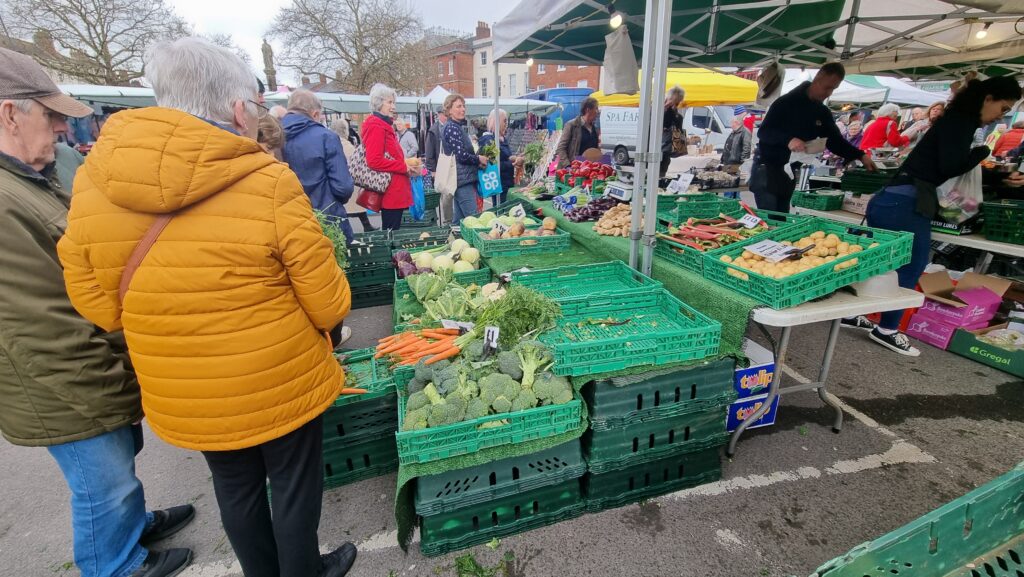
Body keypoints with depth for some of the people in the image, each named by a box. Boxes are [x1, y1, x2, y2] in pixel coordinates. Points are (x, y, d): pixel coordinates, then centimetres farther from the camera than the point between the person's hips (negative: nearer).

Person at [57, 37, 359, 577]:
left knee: (236, 489, 26)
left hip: (181, 397, 5)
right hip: (281, 384, -5)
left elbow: (98, 304, 1)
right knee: (294, 485, 19)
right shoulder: (271, 183, -22)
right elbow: (329, 304, -17)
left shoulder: (93, 177, -7)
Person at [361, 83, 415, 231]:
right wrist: (404, 167, -16)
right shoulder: (376, 126, -12)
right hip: (391, 193, -10)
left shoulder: (385, 125, 19)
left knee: (393, 231, 14)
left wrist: (406, 165, 10)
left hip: (395, 192, 10)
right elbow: (374, 161, -22)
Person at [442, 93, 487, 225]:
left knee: (458, 219, 13)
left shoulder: (459, 126, 18)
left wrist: (477, 162, 6)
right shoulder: (452, 128, -11)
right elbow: (461, 155, -18)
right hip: (462, 178, -10)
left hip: (460, 178, 10)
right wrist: (479, 159, -2)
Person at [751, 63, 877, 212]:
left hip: (790, 171, 7)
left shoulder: (823, 112, 10)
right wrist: (788, 140, -32)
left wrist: (860, 156, -3)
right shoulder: (786, 102, -10)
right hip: (767, 166, -7)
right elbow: (763, 132, -15)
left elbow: (834, 140, 11)